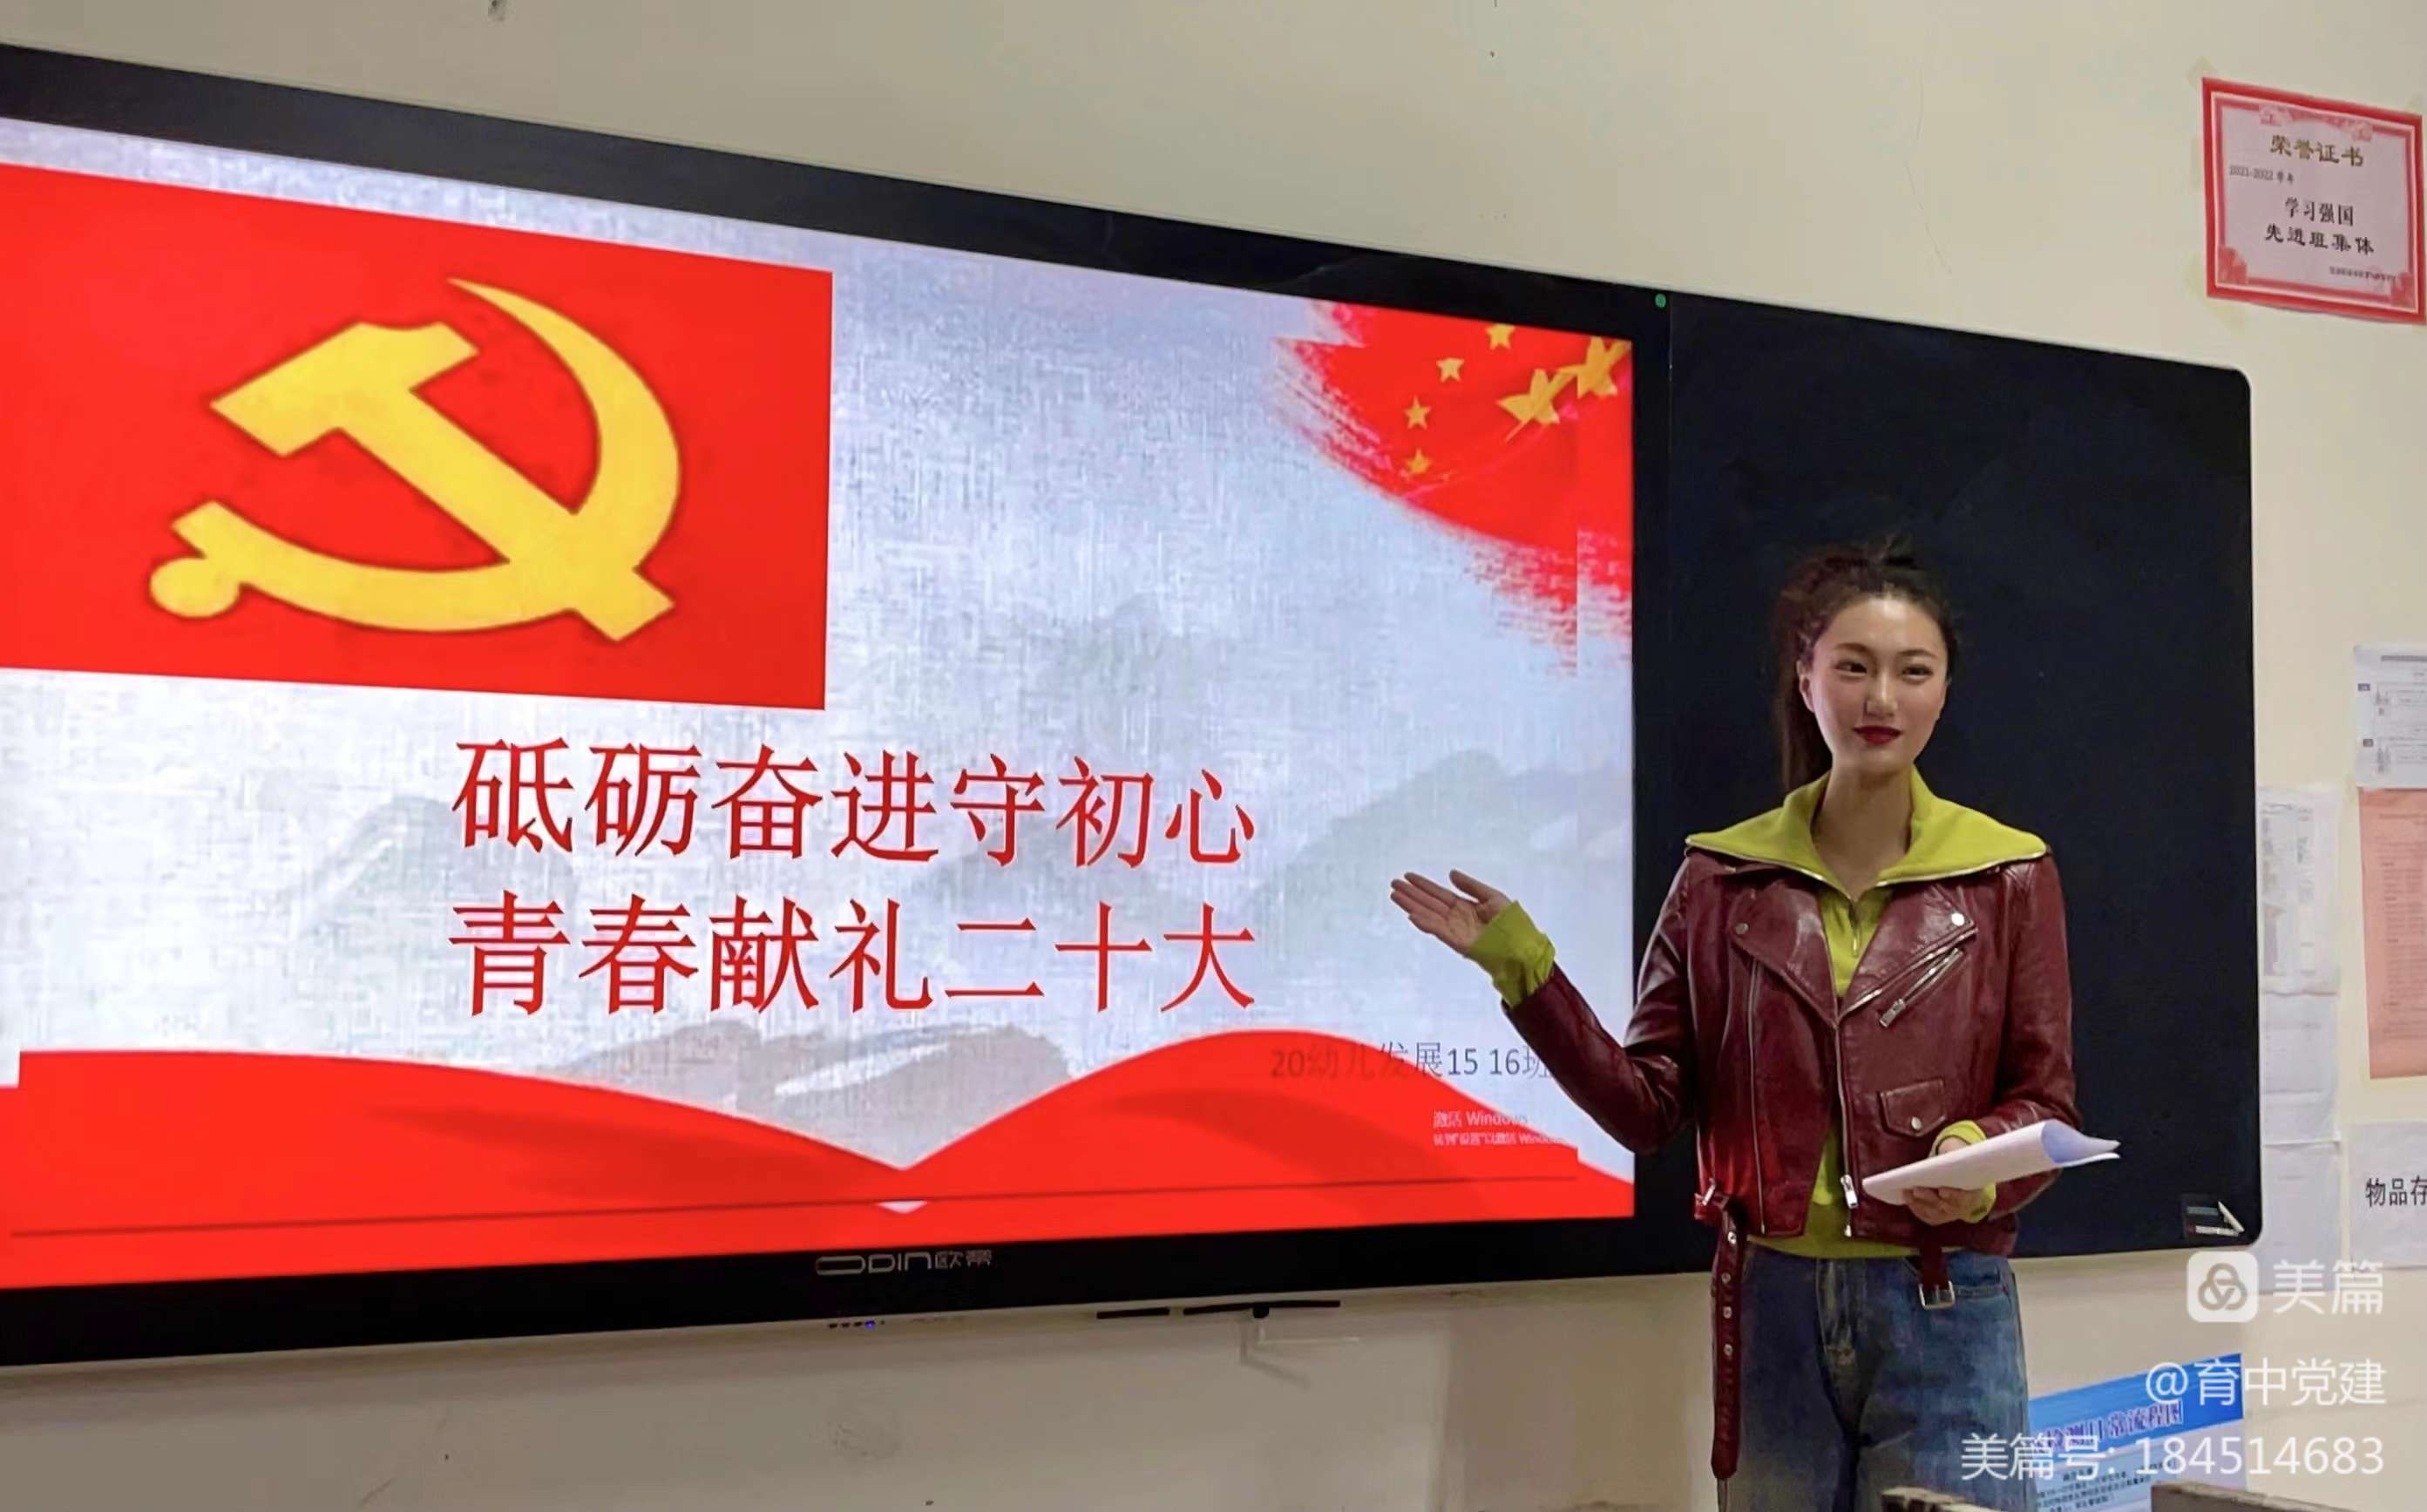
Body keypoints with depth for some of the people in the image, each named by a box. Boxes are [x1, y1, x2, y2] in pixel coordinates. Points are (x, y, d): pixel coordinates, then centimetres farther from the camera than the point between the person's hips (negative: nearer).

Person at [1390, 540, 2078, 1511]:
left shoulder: (2007, 875, -1)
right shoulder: (1726, 875, 3)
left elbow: (2044, 1103, 2)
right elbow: (1647, 1105, 1)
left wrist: (1977, 1160, -20)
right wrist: (1520, 966, -7)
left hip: (1945, 1313, -1)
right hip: (1771, 1306, 2)